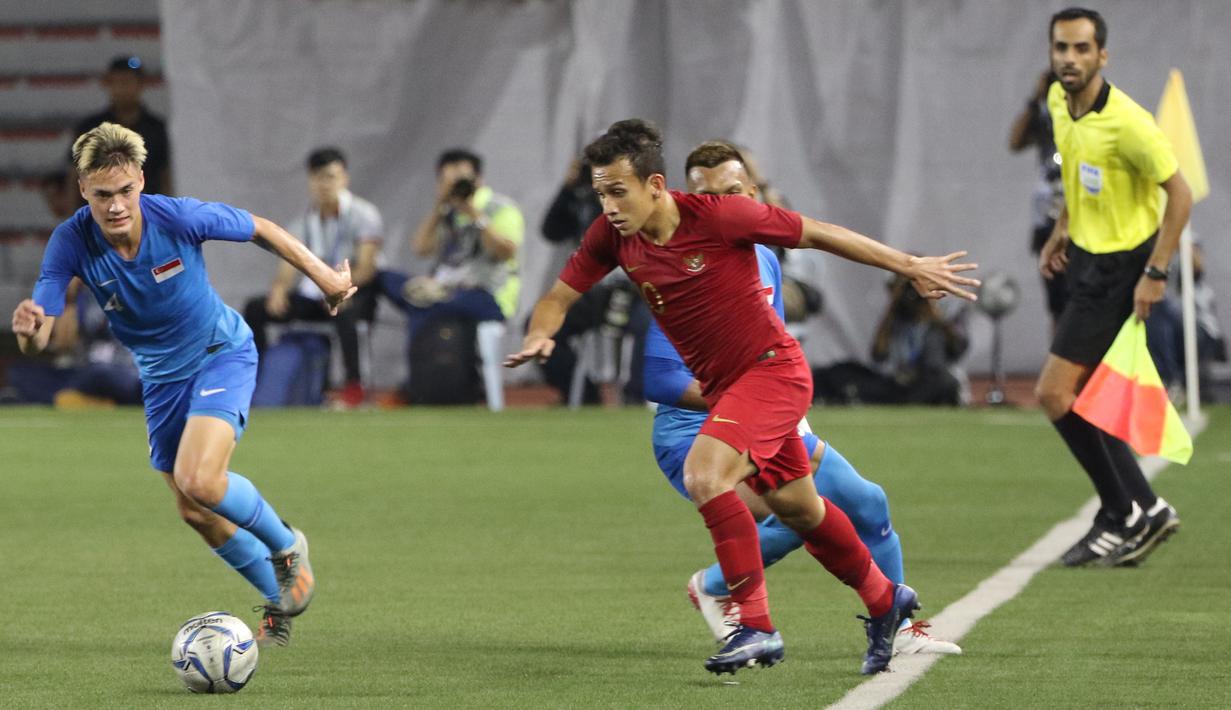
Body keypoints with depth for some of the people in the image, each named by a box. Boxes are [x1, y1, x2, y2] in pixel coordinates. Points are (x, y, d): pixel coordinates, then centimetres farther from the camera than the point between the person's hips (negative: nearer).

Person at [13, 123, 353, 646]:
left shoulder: (180, 218, -28)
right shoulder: (71, 243, -22)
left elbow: (260, 229, -9)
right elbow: (38, 339, -26)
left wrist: (323, 276, -2)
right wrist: (28, 329, -50)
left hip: (222, 353, -4)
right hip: (161, 376, 4)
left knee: (199, 480, -25)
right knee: (194, 512, 10)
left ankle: (287, 548, 3)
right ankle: (279, 603, 32)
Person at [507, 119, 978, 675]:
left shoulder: (718, 216, -23)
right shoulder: (611, 237, -8)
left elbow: (816, 234, -12)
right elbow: (559, 298, 3)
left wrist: (910, 266, -6)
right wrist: (538, 337, -21)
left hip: (773, 368, -7)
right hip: (720, 386, 7)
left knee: (704, 474, -27)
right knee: (797, 509, 19)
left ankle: (756, 628, -21)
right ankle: (884, 600, 42)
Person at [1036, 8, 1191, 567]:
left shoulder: (1126, 123, -23)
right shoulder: (1058, 102, 2)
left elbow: (1180, 194, -18)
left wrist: (1156, 274, -20)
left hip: (1120, 266, -8)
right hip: (1086, 258, 8)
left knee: (1055, 394, -11)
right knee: (1083, 400, 10)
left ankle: (1133, 512, 0)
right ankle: (1123, 519, 19)